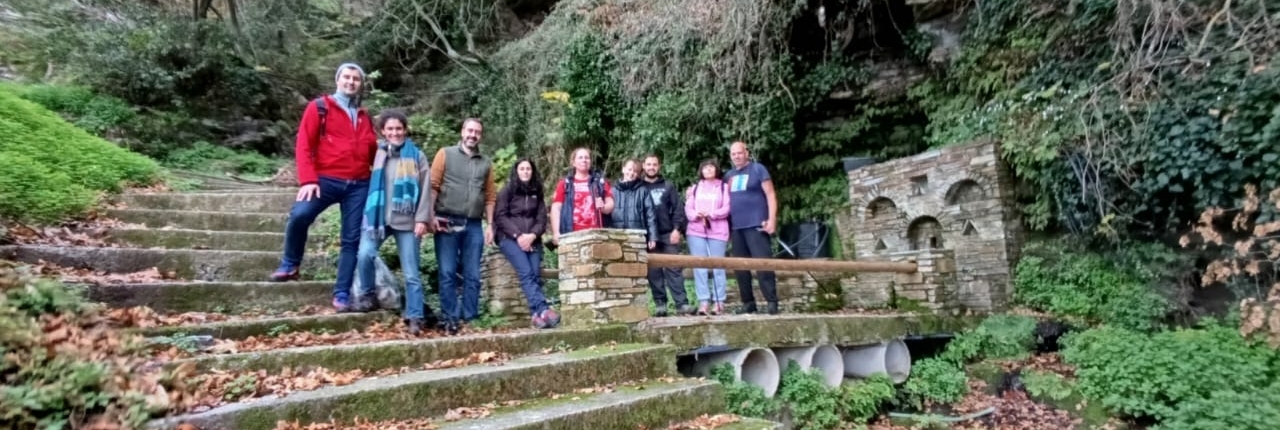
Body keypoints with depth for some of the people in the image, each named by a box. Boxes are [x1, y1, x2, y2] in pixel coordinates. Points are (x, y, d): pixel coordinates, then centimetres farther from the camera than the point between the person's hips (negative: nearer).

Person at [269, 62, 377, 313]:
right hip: (327, 180, -3)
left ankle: (342, 295, 7)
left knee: (352, 240, 1)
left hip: (359, 185, 3)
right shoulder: (319, 108, 7)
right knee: (299, 215, -23)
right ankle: (290, 265, 4)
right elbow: (304, 145, -2)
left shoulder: (364, 117, 19)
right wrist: (308, 180, -13)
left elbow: (372, 152, 24)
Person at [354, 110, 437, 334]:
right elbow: (368, 183, 8)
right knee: (365, 254, -20)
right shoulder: (376, 153, 9)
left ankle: (415, 317, 5)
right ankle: (368, 295, 4)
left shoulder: (417, 156, 4)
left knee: (411, 272, 0)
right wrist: (368, 213, 0)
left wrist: (422, 219, -7)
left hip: (407, 220, -1)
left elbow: (425, 189, 0)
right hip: (377, 216, 1)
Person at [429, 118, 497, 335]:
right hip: (447, 222, -3)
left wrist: (490, 225, 8)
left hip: (474, 225, 3)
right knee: (447, 273, -2)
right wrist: (431, 215, -10)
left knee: (472, 275, 3)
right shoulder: (445, 154, 7)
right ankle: (451, 319, 2)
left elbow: (490, 196, 14)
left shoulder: (486, 163, 16)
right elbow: (433, 186, 0)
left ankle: (470, 319, 8)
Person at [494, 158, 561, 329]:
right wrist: (518, 235, -12)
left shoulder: (537, 193, 18)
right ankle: (543, 310, -37)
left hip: (532, 239, 3)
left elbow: (542, 219, 10)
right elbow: (499, 217, 0)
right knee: (526, 273, -25)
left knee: (536, 274, -19)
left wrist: (532, 235, -10)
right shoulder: (506, 191, 9)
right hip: (510, 238, -3)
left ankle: (536, 314, -28)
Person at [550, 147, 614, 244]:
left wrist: (603, 207, -11)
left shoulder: (600, 182, 14)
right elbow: (556, 209, 4)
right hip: (572, 236, -1)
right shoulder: (565, 184, 10)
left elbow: (611, 204, 13)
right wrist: (556, 233, -7)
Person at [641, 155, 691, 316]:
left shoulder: (668, 186, 13)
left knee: (674, 269, -3)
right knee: (654, 272, 1)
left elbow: (678, 208, 6)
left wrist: (676, 229, -7)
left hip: (668, 234, 0)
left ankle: (682, 304, -5)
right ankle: (660, 304, 7)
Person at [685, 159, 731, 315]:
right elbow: (688, 208, 9)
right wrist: (696, 215, -13)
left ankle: (719, 302, 0)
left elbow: (727, 208, -2)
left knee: (718, 267, -3)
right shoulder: (695, 187, 20)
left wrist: (710, 214, -16)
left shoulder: (724, 187, 10)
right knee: (699, 267, -4)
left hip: (717, 231, -2)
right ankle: (703, 302, -3)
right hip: (696, 231, 3)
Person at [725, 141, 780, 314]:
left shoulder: (758, 169, 2)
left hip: (756, 225, -5)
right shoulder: (728, 176, 17)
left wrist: (772, 219, -12)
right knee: (741, 267, 6)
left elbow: (770, 194, -3)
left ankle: (772, 301, -6)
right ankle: (748, 303, 12)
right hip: (736, 227, 6)